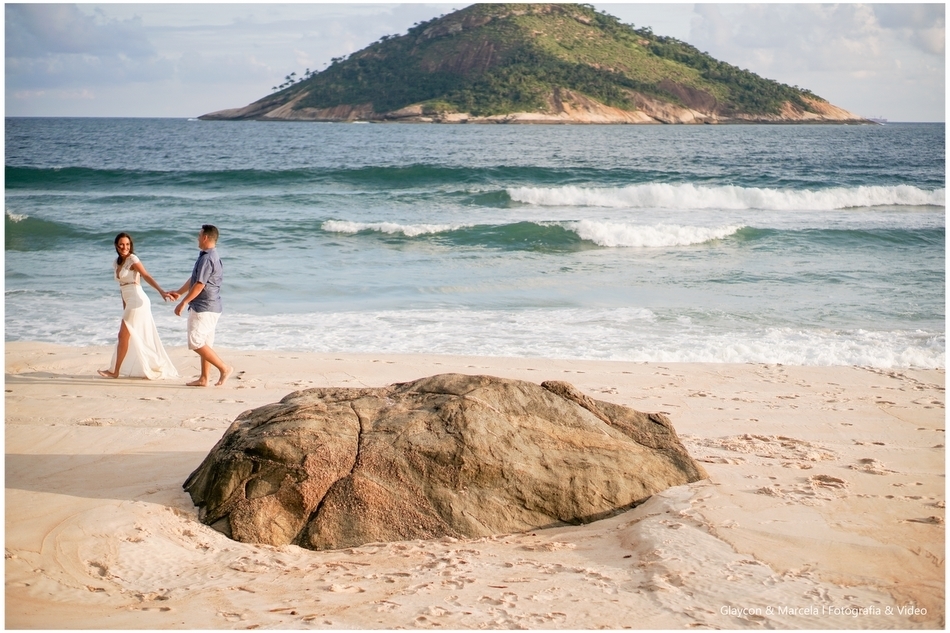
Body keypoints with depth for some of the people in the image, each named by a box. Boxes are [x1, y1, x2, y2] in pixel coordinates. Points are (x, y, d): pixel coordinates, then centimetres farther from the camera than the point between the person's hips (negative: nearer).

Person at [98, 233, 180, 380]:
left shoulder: (133, 259, -10)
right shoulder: (117, 262, 14)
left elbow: (147, 276, -23)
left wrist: (161, 291, -36)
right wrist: (124, 308, 17)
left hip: (137, 301, -9)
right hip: (130, 303, 9)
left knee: (123, 336, -4)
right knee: (140, 339, 10)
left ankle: (115, 371, 3)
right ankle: (157, 368, 14)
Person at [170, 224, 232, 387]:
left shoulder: (207, 259, -18)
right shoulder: (211, 256, 15)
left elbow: (199, 285, -22)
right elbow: (193, 279, 24)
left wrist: (183, 302, -17)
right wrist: (179, 292, 29)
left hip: (204, 308, -10)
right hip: (209, 308, 10)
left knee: (196, 342, -10)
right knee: (205, 343, 11)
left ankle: (224, 367, -8)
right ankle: (203, 378, 14)